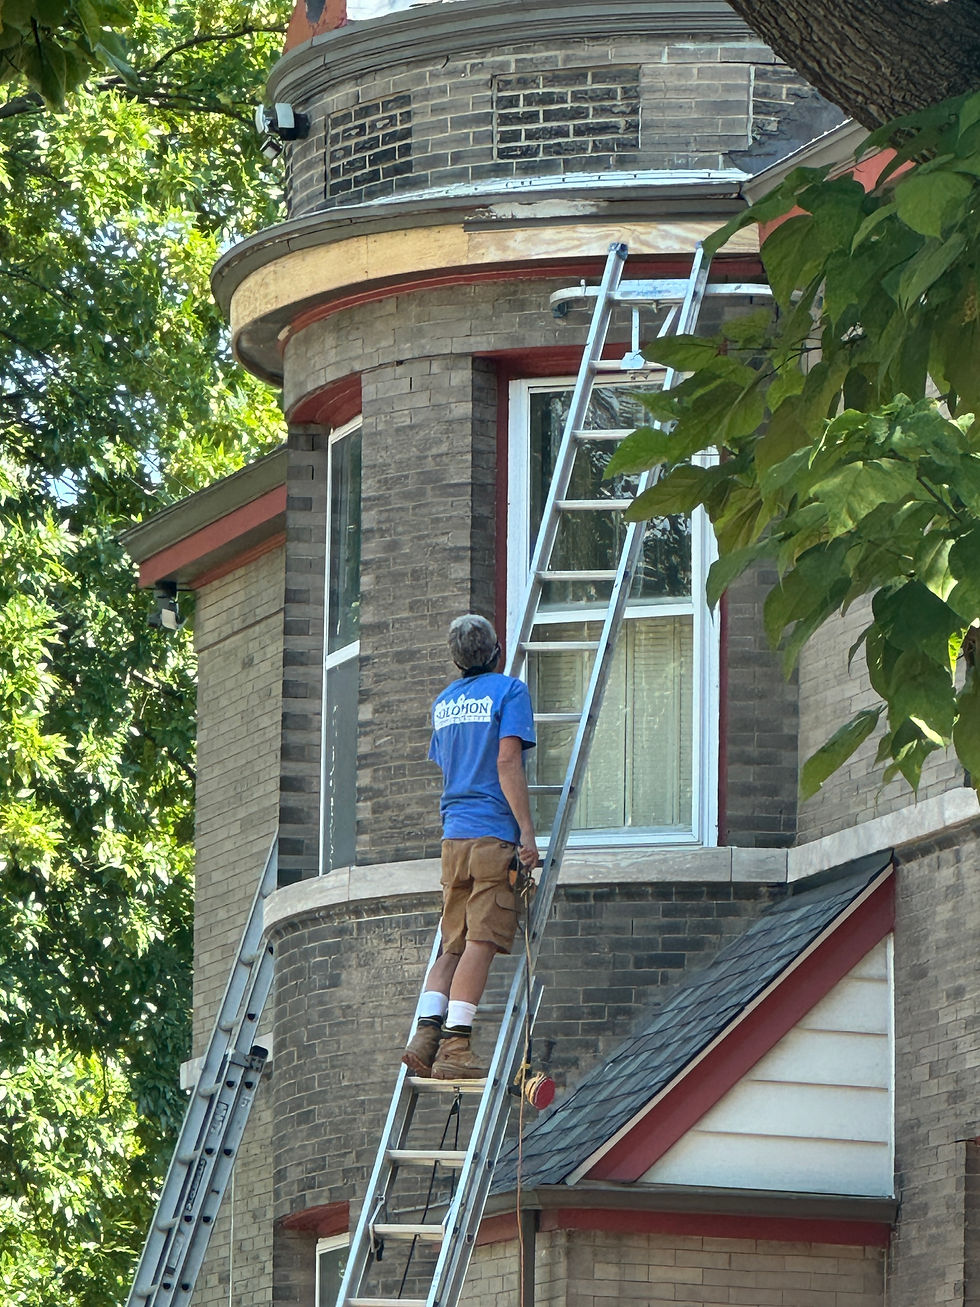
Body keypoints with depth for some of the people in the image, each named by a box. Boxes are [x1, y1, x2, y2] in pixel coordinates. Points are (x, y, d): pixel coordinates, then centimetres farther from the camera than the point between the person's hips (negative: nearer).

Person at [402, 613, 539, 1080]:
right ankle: (455, 1046, -15)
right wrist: (526, 831, -13)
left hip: (453, 834, 6)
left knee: (453, 945, 9)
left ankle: (425, 1035, -5)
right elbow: (507, 763, -12)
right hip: (494, 832, -6)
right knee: (481, 943, -8)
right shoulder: (509, 691, -3)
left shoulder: (443, 702, 18)